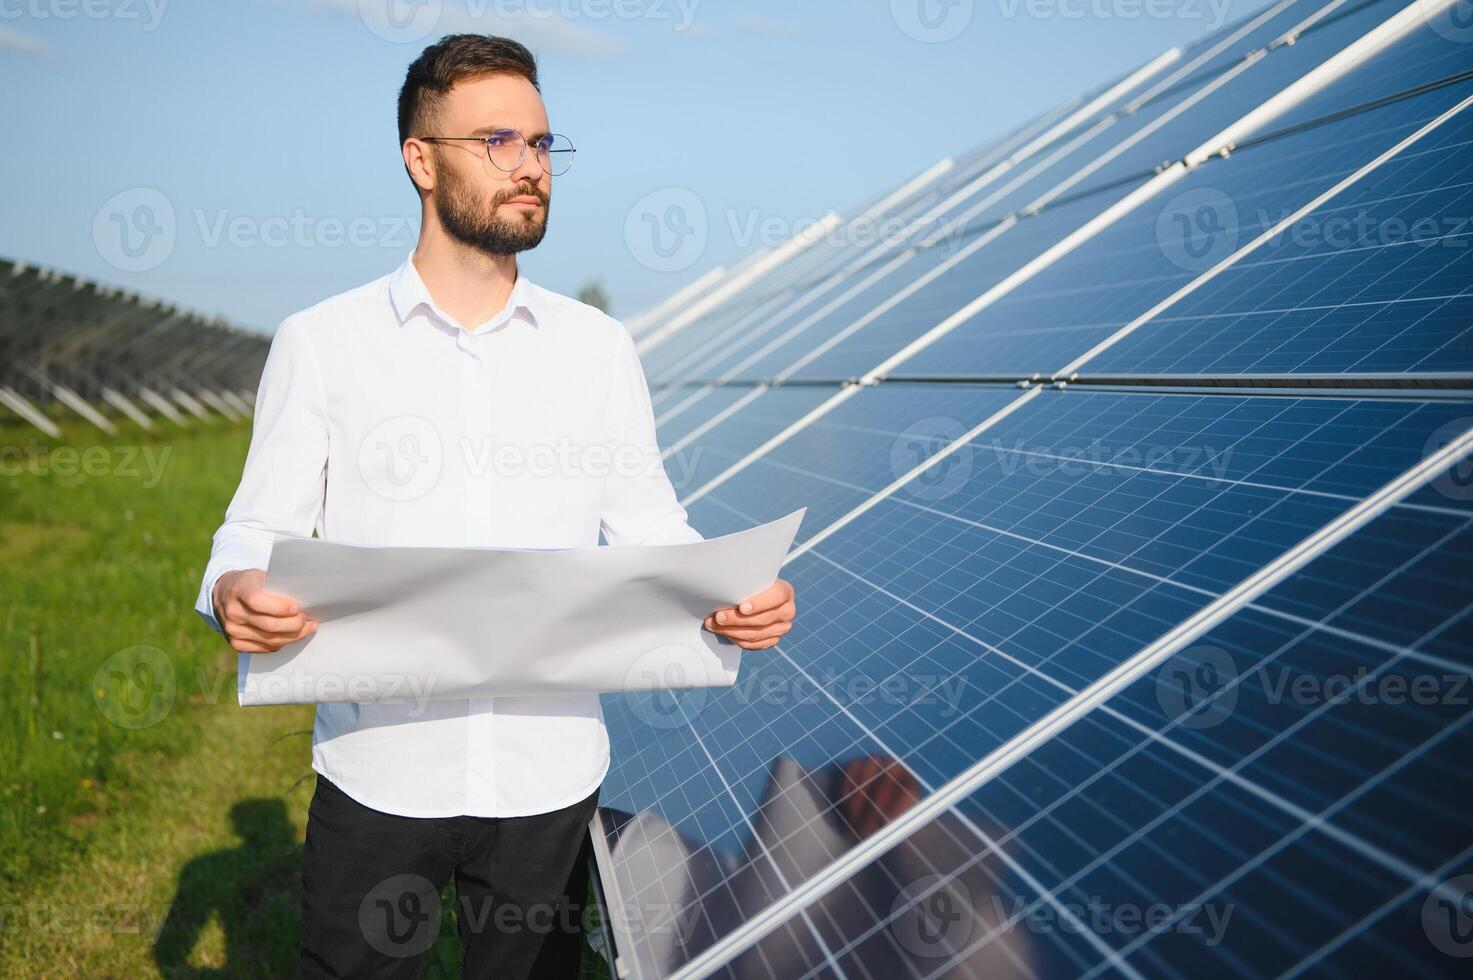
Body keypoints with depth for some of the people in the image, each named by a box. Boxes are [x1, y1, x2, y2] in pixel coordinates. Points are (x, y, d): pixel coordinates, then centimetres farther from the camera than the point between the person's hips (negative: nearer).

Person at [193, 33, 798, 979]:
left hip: (552, 776, 2)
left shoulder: (599, 346, 6)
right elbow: (261, 527, 0)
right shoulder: (321, 342, 0)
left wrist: (732, 591, -15)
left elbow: (652, 527, 5)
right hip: (378, 773, -1)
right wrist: (236, 593, -22)